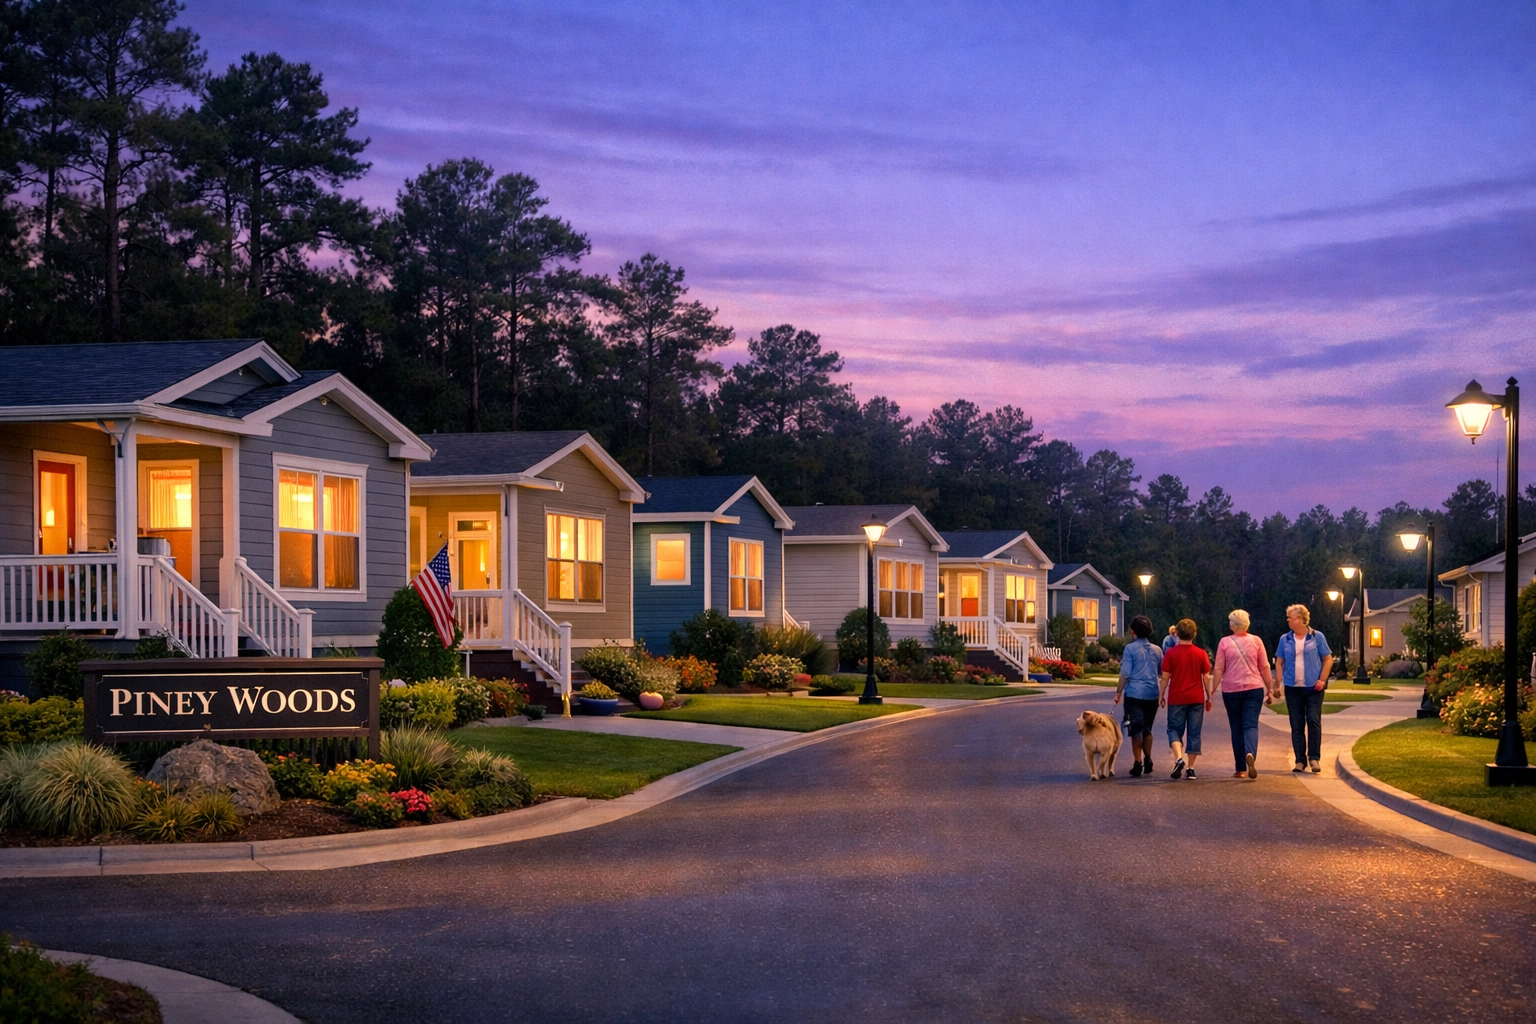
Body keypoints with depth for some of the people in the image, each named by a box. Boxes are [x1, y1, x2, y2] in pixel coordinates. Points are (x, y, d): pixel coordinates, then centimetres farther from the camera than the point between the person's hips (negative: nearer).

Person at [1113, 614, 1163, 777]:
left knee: (1136, 730, -2)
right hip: (1152, 695, 5)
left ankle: (1137, 764, -6)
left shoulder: (1130, 649, -6)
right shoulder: (1156, 650, 9)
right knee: (1147, 729, 17)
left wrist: (1118, 692, -4)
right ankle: (1148, 762, 18)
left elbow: (1125, 673, -10)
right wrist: (1162, 693, 28)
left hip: (1134, 695, -5)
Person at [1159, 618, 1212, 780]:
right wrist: (1209, 697, 11)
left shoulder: (1171, 654, -4)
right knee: (1194, 733, 6)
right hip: (1197, 698, 1)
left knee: (1174, 729, 8)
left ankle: (1178, 757, -18)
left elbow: (1165, 677, -4)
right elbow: (1206, 678, 2)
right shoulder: (1201, 654, 0)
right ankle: (1191, 769, 5)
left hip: (1176, 698, -1)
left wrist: (1161, 695, 7)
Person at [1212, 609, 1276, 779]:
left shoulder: (1224, 642, 0)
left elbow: (1218, 669, -3)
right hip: (1254, 688, 0)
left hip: (1231, 690, 0)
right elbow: (1265, 668, 4)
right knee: (1251, 725, -4)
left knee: (1237, 728, 8)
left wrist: (1212, 691, 0)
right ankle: (1250, 753, -34)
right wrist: (1270, 690, 11)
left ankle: (1241, 769, 9)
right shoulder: (1256, 641, 3)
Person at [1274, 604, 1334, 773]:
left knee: (1314, 721, -9)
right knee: (1296, 725, 4)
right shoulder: (1285, 640, 8)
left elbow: (1328, 659, 2)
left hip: (1313, 687, -3)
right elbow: (1279, 662, 11)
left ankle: (1314, 758, -4)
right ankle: (1300, 761, 9)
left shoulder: (1317, 637, 0)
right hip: (1293, 688, 3)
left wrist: (1322, 680, -9)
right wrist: (1279, 683, -1)